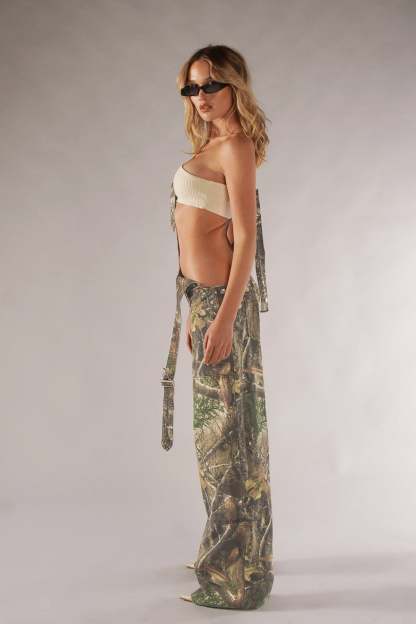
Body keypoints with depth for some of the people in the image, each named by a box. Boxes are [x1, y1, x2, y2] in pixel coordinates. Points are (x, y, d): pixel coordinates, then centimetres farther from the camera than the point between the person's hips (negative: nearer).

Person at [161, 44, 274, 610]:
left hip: (222, 295, -9)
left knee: (227, 426, -2)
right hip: (202, 293, 9)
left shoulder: (237, 147, -11)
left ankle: (237, 575, 11)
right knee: (218, 424, 16)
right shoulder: (211, 144, 16)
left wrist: (225, 318, -22)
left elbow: (246, 239, -17)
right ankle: (226, 550, 31)